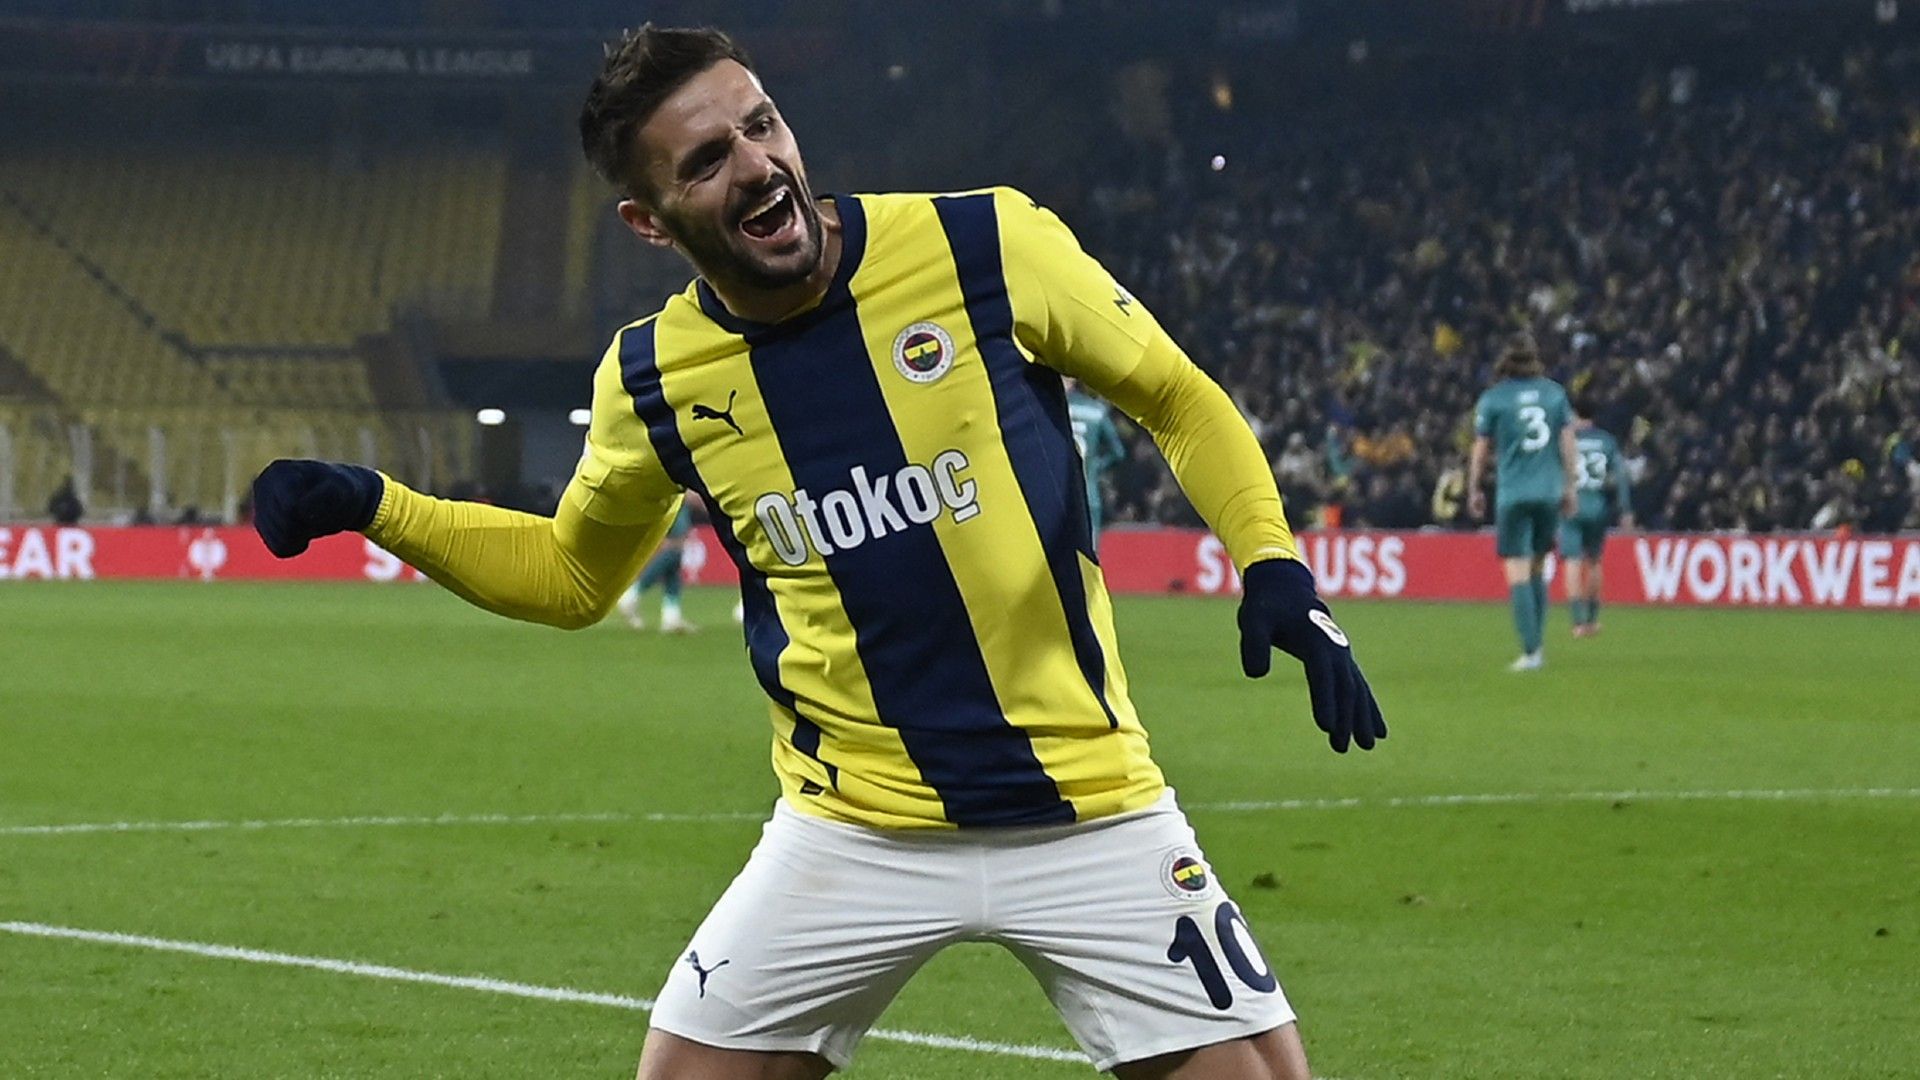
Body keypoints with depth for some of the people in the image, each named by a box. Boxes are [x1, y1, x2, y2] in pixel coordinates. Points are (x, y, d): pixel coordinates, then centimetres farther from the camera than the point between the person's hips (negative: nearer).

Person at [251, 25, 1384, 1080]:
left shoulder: (984, 244, -11)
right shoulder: (656, 378, -3)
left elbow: (1179, 399, 3)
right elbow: (572, 572, 17)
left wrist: (1277, 570, -11)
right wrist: (376, 509, 4)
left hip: (1088, 813, -1)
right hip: (855, 834, 2)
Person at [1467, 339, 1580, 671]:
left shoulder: (1492, 399, -1)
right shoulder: (1554, 393, 7)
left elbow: (1481, 449, 4)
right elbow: (1568, 442, 8)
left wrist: (1474, 490, 15)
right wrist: (1569, 486, 15)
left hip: (1513, 494, -4)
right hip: (1549, 491, 4)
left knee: (1518, 572, -5)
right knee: (1538, 569, 17)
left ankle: (1530, 651, -12)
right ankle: (1537, 644, 16)